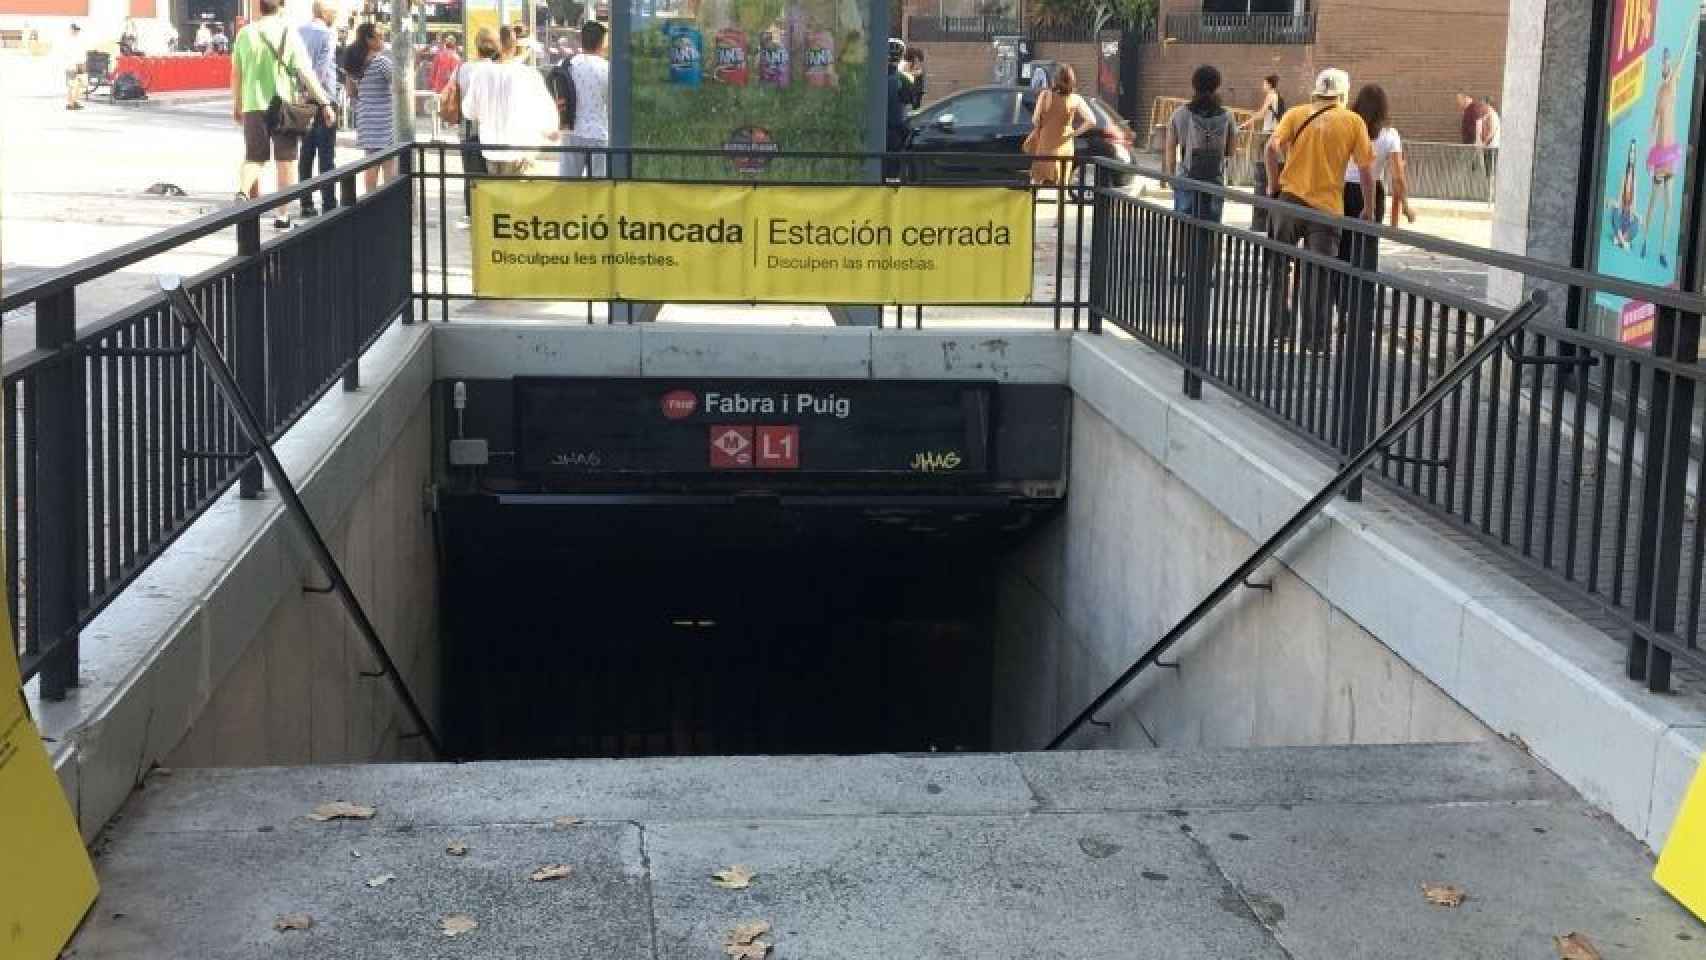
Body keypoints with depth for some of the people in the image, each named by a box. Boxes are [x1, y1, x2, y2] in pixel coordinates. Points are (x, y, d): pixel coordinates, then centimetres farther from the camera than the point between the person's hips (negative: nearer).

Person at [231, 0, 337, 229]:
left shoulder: (245, 34, 4)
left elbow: (236, 74, 10)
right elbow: (305, 73, -9)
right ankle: (283, 215, 8)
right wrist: (324, 103, -5)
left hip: (253, 106, 2)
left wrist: (236, 105, 21)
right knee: (286, 160, 7)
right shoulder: (289, 34, -5)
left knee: (253, 158, 11)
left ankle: (243, 192, -16)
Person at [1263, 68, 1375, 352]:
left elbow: (1271, 149, -10)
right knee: (1317, 275, 3)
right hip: (1327, 206, -1)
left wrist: (1274, 184, 2)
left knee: (1278, 267, 16)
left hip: (1289, 198, 1)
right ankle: (1314, 339, 3)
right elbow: (1366, 166, 0)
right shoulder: (1354, 122, 3)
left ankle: (1277, 327, 19)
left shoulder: (1296, 114, 4)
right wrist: (1369, 208, 9)